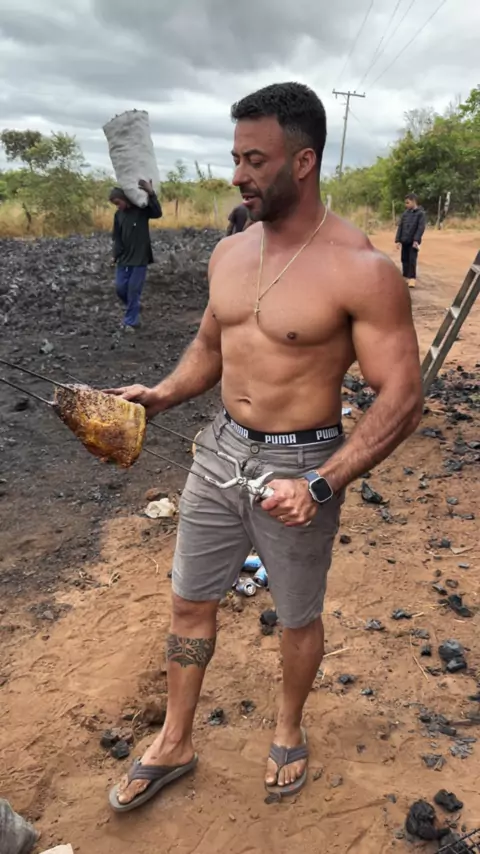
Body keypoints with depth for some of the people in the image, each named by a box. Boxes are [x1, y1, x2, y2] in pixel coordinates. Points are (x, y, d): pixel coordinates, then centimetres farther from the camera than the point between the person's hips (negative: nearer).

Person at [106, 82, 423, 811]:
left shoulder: (361, 271, -19)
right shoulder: (229, 253, 2)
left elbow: (403, 398, -19)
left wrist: (321, 486, -27)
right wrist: (159, 396, -3)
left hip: (300, 464, -6)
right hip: (222, 448, 6)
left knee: (298, 619, 16)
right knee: (189, 603, 16)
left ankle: (289, 732, 46)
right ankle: (174, 746, 39)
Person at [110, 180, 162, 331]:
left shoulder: (141, 209, -6)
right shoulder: (118, 214, 6)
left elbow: (158, 213, -24)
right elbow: (117, 237, 10)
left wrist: (151, 193, -34)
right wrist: (116, 255, -2)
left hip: (140, 258, -5)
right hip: (123, 258, 5)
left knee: (134, 290, -3)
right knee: (120, 287, 3)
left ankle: (130, 322, 7)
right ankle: (134, 307, 30)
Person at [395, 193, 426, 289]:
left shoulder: (420, 213, -6)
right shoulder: (405, 212, 8)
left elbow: (421, 227, -12)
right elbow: (400, 226, 8)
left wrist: (416, 240, -21)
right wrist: (398, 240, 1)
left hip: (413, 241, -5)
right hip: (404, 241, 5)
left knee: (412, 260, -6)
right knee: (404, 259, 10)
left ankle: (412, 278, -1)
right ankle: (405, 276, 21)